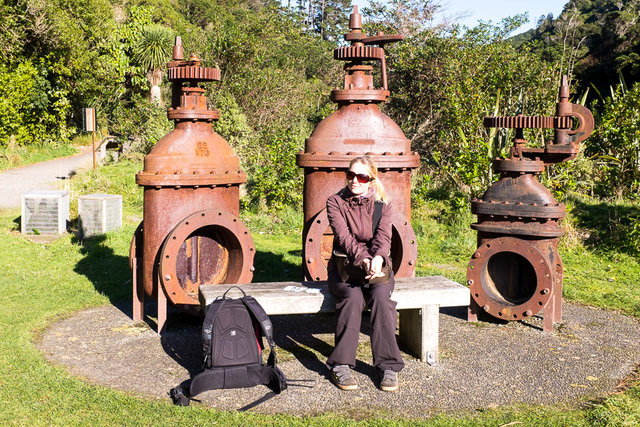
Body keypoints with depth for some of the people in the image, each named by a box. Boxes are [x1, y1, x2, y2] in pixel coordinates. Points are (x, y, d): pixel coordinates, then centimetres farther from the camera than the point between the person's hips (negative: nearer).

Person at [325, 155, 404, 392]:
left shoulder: (382, 205, 5)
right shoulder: (335, 203, 0)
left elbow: (384, 236, -11)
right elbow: (345, 237, -14)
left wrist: (377, 259, -34)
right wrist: (363, 260, -32)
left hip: (377, 266, 1)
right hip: (343, 266, -1)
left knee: (380, 296, -31)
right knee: (353, 297, -33)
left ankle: (388, 366, -25)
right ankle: (341, 365, -27)